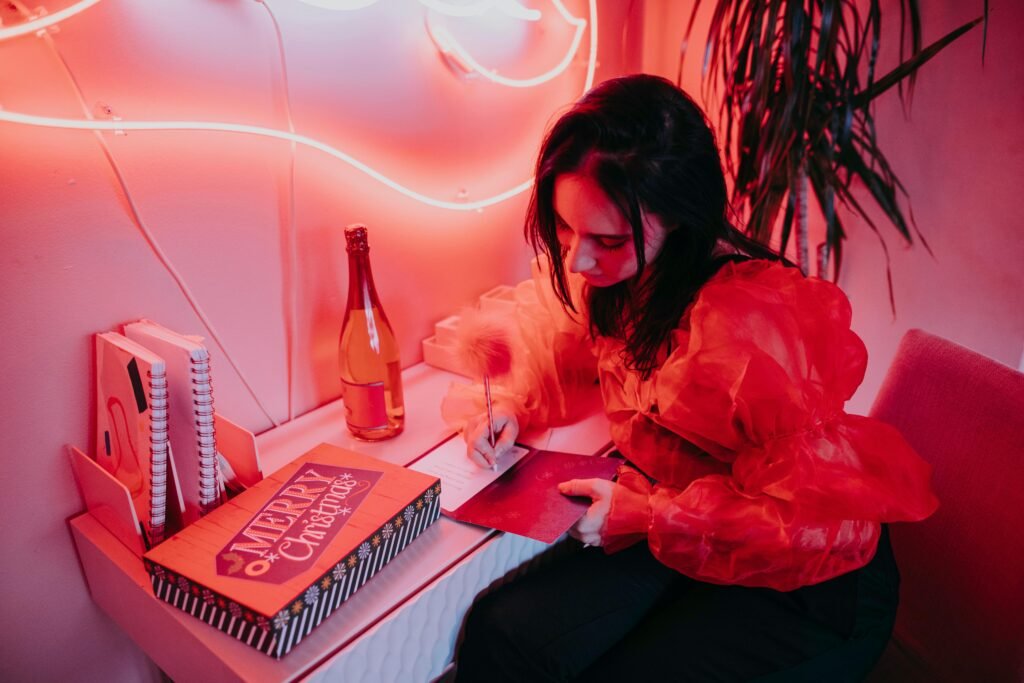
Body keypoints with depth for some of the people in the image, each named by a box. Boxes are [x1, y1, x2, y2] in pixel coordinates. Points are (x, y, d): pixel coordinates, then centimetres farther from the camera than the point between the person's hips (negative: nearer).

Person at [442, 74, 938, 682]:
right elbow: (565, 347, 12)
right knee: (503, 634, -13)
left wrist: (651, 514, -23)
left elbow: (826, 515, -27)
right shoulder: (615, 270, -8)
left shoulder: (742, 325, -32)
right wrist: (513, 406, -7)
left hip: (806, 585, -5)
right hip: (680, 537, 6)